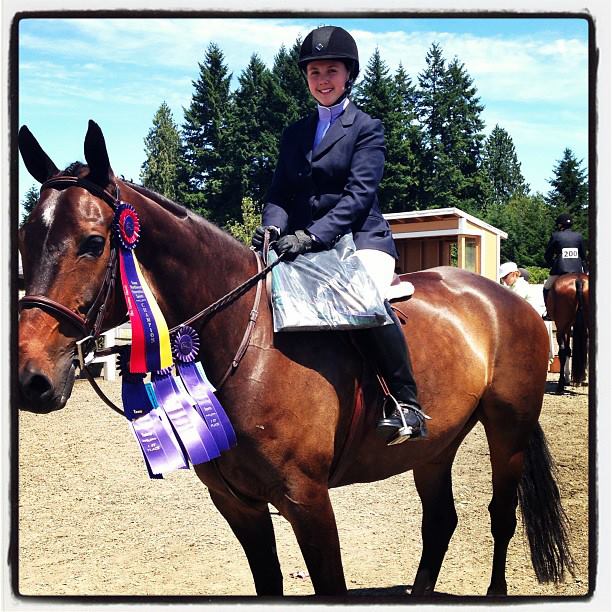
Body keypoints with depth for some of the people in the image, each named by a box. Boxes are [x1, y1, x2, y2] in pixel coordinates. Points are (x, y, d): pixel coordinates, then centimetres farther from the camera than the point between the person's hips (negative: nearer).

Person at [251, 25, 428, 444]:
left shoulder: (367, 129, 3)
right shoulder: (294, 135, 19)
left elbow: (358, 195, -10)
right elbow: (279, 194, 13)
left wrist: (311, 235, -23)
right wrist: (273, 227, -11)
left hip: (360, 238, -5)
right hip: (302, 245, 6)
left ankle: (406, 403, -24)